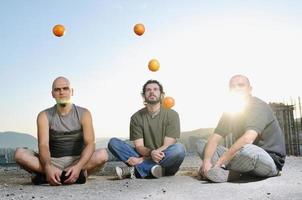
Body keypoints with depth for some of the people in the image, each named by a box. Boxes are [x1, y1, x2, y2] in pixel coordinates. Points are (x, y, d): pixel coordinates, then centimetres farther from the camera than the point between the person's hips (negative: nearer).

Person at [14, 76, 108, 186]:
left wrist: (78, 166, -33)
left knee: (102, 154, -29)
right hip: (53, 161, 1)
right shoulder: (44, 116, -2)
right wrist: (48, 168, -37)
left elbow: (90, 144, -14)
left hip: (77, 160, 0)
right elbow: (43, 145, -16)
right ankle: (67, 176, -27)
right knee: (20, 154, -23)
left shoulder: (83, 114, -4)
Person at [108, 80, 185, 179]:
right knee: (113, 142, -14)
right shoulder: (136, 117, 4)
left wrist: (142, 159, -20)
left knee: (179, 148, -33)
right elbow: (139, 146, -4)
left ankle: (135, 170, -30)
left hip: (165, 161, -2)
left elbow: (168, 145, -10)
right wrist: (151, 152, -28)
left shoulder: (172, 115, -2)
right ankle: (153, 168, -30)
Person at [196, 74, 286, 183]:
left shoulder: (259, 106, -15)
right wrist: (206, 161, -23)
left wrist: (218, 163, -31)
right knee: (201, 143, 0)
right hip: (244, 157, 7)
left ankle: (221, 172, -14)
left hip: (271, 161, -7)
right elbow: (214, 138, -3)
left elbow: (247, 139, -31)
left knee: (247, 150, -42)